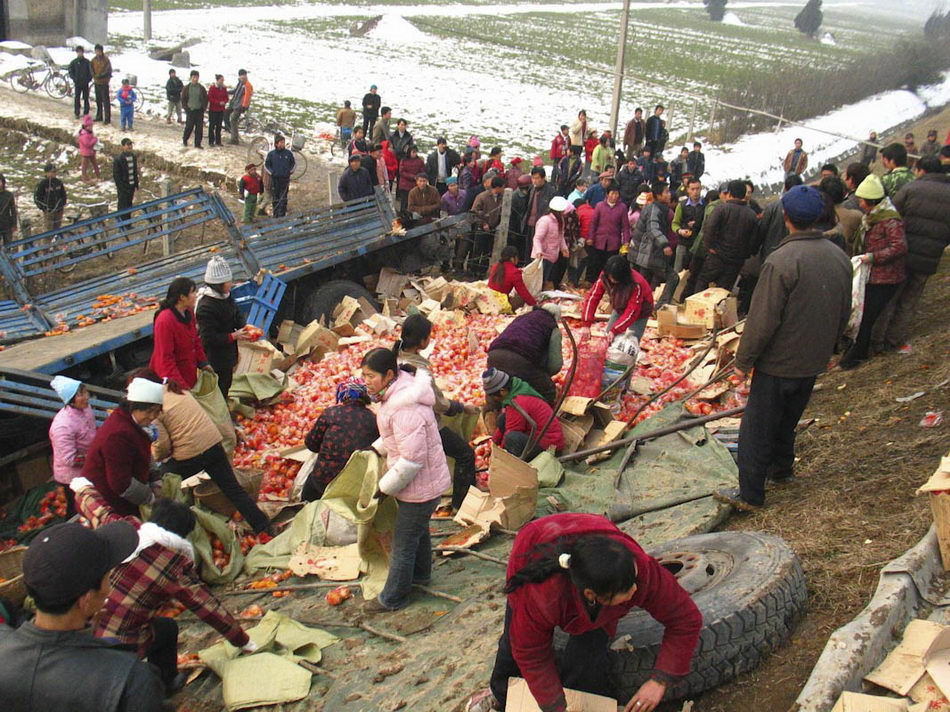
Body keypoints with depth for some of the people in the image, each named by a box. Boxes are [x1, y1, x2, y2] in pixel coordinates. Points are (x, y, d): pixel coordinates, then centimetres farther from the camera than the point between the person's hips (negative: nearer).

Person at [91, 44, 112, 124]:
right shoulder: (94, 60, 7)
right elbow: (91, 69, 9)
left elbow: (108, 71, -13)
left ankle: (107, 118, -5)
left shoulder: (106, 60, -10)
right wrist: (94, 76, -10)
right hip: (96, 82, 6)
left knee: (106, 101, -6)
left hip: (104, 83, -6)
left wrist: (100, 76, -18)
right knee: (98, 100, 14)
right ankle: (99, 116, 25)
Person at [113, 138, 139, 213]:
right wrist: (121, 187, -16)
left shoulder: (134, 157, 5)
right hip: (123, 187, -6)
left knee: (129, 204, 16)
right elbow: (115, 175, -13)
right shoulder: (118, 159, -15)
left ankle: (128, 219, 29)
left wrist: (136, 185, 10)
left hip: (131, 186, 6)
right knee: (123, 206, 2)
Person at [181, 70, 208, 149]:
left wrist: (203, 108, 0)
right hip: (190, 110, -1)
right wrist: (186, 108, -3)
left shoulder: (202, 88, 5)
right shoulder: (186, 88, 2)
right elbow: (183, 99, 6)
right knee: (189, 126, -2)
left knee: (199, 127, -1)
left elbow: (205, 99, 10)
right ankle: (184, 140, 21)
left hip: (199, 111, 2)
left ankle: (197, 143, 7)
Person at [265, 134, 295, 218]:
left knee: (283, 198, -3)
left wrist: (290, 171, 6)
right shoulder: (271, 153, -1)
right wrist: (271, 172, 0)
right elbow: (266, 165, 10)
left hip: (285, 179, 0)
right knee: (275, 198, 6)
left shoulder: (289, 153, 0)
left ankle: (282, 215, -2)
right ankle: (275, 215, 15)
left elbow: (294, 163, 15)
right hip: (274, 179, 0)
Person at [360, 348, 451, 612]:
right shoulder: (396, 394, -1)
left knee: (403, 543, 7)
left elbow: (411, 460, -32)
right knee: (419, 530, 30)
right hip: (426, 481, 10)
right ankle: (420, 575, 52)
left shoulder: (404, 409, -33)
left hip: (420, 486, -10)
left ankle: (392, 599, 24)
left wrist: (384, 488, -20)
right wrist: (377, 449, 3)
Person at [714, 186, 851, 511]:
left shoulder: (781, 261, -24)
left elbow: (762, 319, -22)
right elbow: (844, 314, 11)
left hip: (778, 363, -7)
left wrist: (744, 359, -11)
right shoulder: (839, 257, 0)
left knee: (757, 429, 3)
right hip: (813, 362, 7)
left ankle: (750, 494, 9)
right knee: (787, 420, 26)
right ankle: (782, 468, 43)